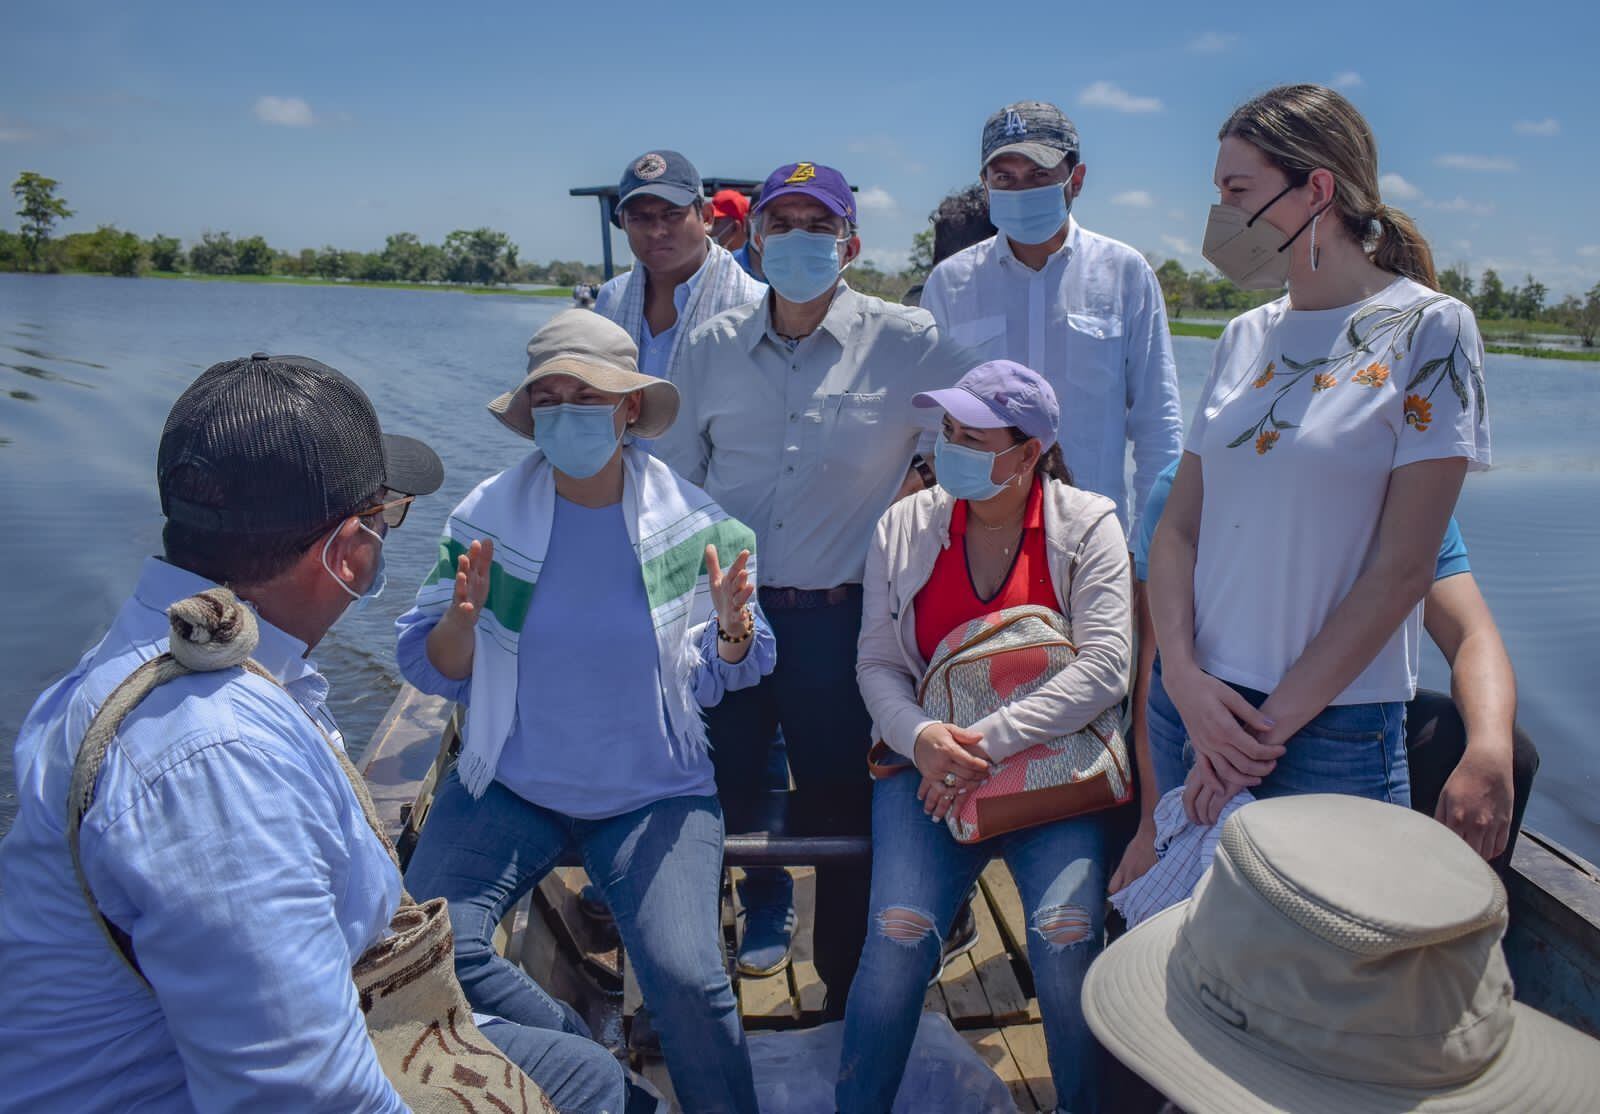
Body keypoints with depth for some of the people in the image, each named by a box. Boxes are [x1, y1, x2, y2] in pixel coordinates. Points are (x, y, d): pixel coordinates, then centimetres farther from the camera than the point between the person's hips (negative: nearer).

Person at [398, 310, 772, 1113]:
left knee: (686, 982, -21)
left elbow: (718, 679, 3)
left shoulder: (692, 524, -4)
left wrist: (732, 630, -19)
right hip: (511, 784, 2)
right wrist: (463, 617, -21)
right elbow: (431, 669, 0)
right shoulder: (486, 516, -3)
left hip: (653, 791, -1)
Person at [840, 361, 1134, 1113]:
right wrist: (920, 737, -16)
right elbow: (876, 663, 4)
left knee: (1066, 938, -20)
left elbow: (1105, 667, -11)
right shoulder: (906, 526, 6)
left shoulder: (1088, 528, -1)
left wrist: (990, 740, -18)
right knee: (899, 935, -19)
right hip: (930, 766, 1)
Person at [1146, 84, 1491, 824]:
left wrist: (1270, 724, -13)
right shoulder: (1246, 339, 7)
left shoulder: (1428, 330, -7)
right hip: (1195, 700, 5)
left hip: (1335, 727, -5)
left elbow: (1401, 570, -13)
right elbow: (1178, 526, 3)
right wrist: (1184, 676, -11)